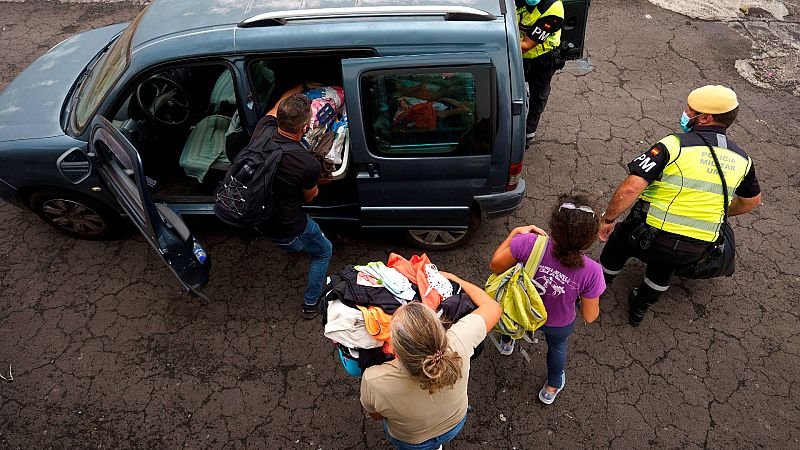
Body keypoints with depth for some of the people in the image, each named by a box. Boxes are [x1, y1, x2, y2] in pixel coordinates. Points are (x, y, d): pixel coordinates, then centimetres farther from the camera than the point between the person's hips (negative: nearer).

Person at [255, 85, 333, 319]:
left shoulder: (263, 132, -20)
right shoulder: (309, 165, -34)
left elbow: (276, 107, 5)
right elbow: (309, 197, -11)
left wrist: (300, 87, 22)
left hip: (257, 218, 6)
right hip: (288, 230, -5)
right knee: (324, 252, 24)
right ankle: (310, 304, 36)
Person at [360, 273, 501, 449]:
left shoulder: (372, 381, -42)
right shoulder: (458, 343, -42)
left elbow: (376, 415, -16)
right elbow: (493, 307, -21)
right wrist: (453, 278, -9)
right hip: (455, 426, 2)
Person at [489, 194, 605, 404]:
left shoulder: (529, 243, -38)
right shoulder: (591, 271, -35)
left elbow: (495, 265, -20)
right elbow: (590, 317, -18)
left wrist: (515, 233, -11)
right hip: (559, 326, 0)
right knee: (557, 347, 36)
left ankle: (507, 341, 70)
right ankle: (551, 389, 64)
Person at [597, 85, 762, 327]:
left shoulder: (675, 144, -17)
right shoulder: (741, 159, 2)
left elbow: (631, 188, -26)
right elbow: (751, 201, 20)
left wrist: (608, 219, -13)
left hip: (649, 236, -4)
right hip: (694, 249, 5)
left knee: (618, 243, 28)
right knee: (663, 269, 36)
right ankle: (639, 309, 50)